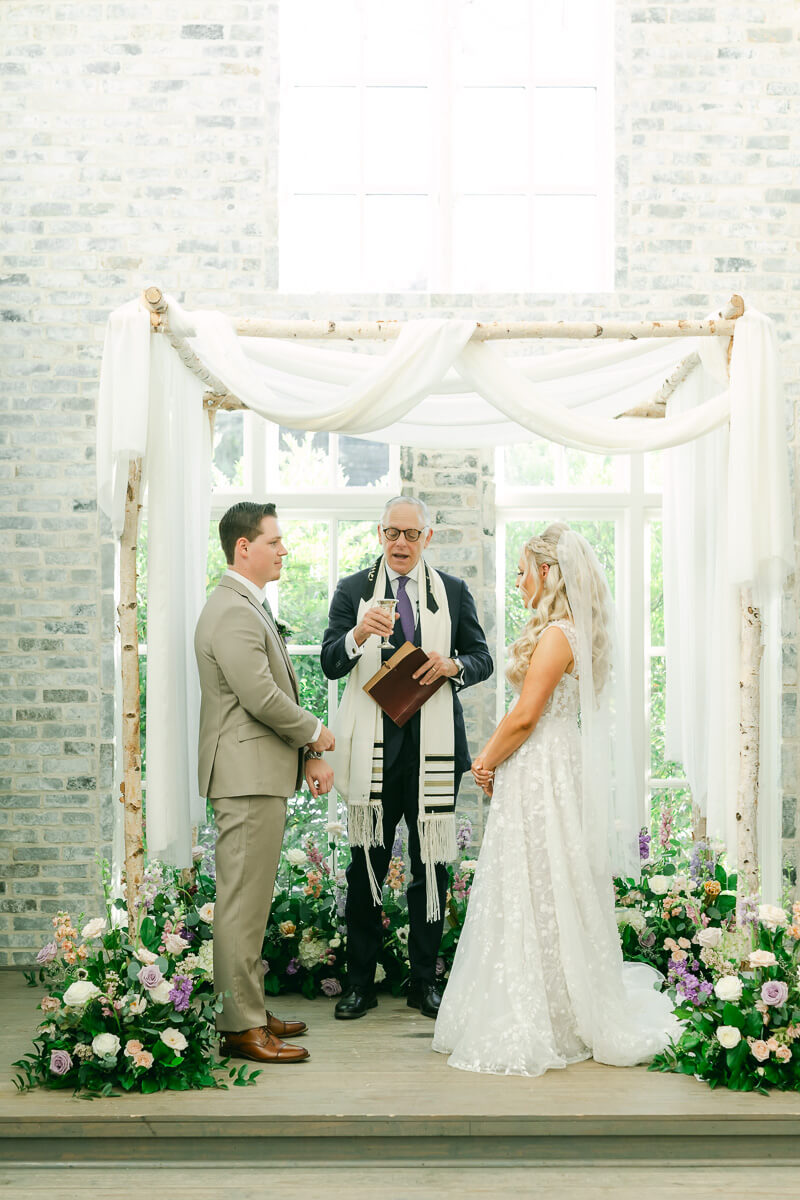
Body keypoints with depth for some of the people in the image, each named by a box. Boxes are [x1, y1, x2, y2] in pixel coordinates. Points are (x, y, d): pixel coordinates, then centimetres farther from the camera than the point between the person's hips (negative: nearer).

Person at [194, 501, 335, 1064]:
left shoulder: (252, 606, 18)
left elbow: (281, 689, 18)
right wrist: (315, 732, -6)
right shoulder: (233, 612, -17)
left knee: (252, 900, 16)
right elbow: (262, 697, -22)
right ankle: (241, 1026, 3)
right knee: (243, 902, -4)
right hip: (248, 776, -11)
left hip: (264, 774, 11)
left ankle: (251, 1011, 25)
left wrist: (311, 756, 11)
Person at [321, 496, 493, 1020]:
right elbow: (331, 664, -3)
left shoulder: (454, 592, 9)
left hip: (434, 747, 1)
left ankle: (425, 981, 20)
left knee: (430, 865, 7)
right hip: (374, 749, -1)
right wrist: (359, 634, -24)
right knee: (366, 864, 5)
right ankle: (361, 982, 16)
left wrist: (452, 665, -12)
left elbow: (483, 658, 10)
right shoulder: (352, 590, 5)